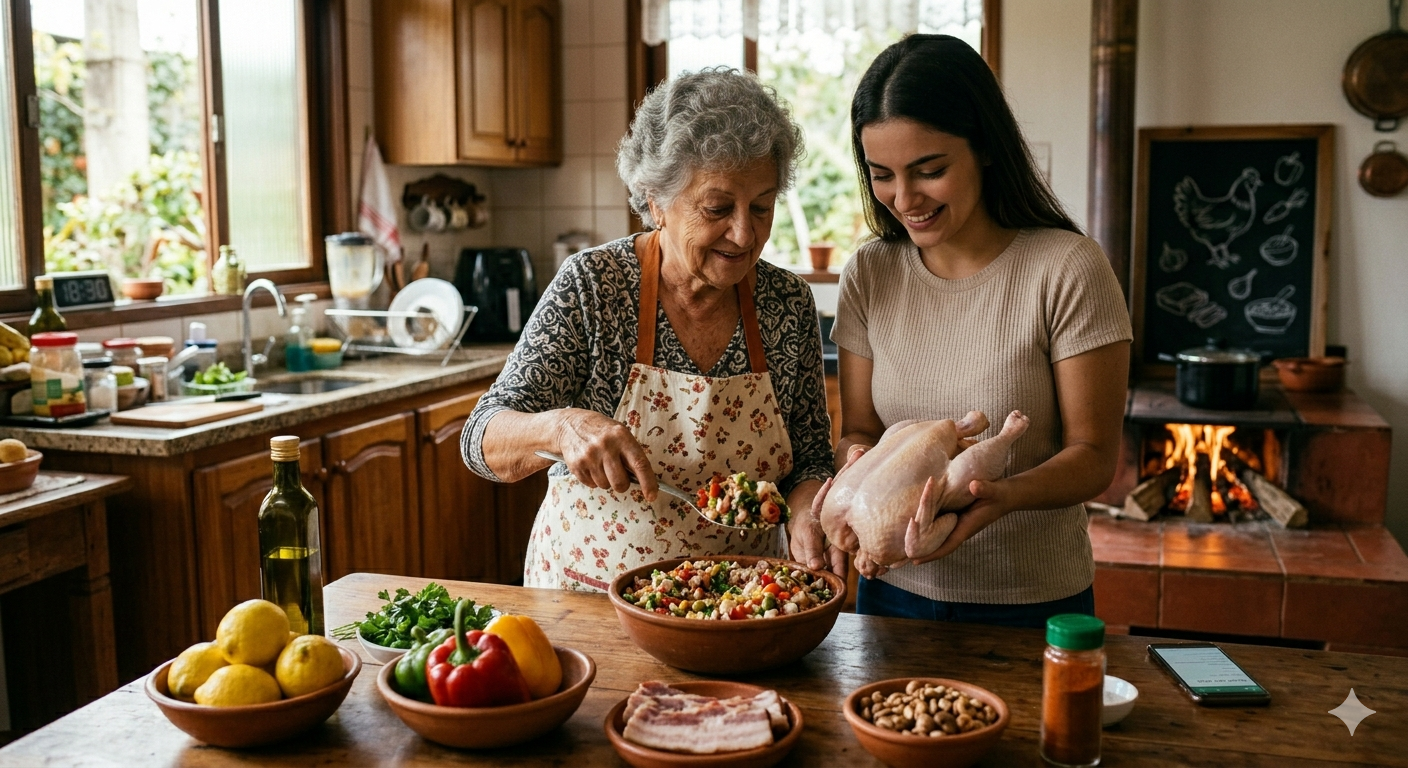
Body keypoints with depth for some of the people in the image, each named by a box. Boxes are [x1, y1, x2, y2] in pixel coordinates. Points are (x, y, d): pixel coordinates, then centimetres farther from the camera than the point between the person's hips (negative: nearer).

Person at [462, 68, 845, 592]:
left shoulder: (789, 304, -3)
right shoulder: (592, 285, -11)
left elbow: (811, 459, 5)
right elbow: (483, 440, -12)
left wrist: (805, 513, -17)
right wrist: (562, 426, -32)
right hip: (587, 590, -3)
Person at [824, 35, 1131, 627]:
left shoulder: (1068, 270, -16)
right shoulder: (869, 274, -3)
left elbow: (1093, 455, -13)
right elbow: (859, 430, 2)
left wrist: (1003, 496, -32)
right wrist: (858, 462, -22)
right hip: (893, 590, 4)